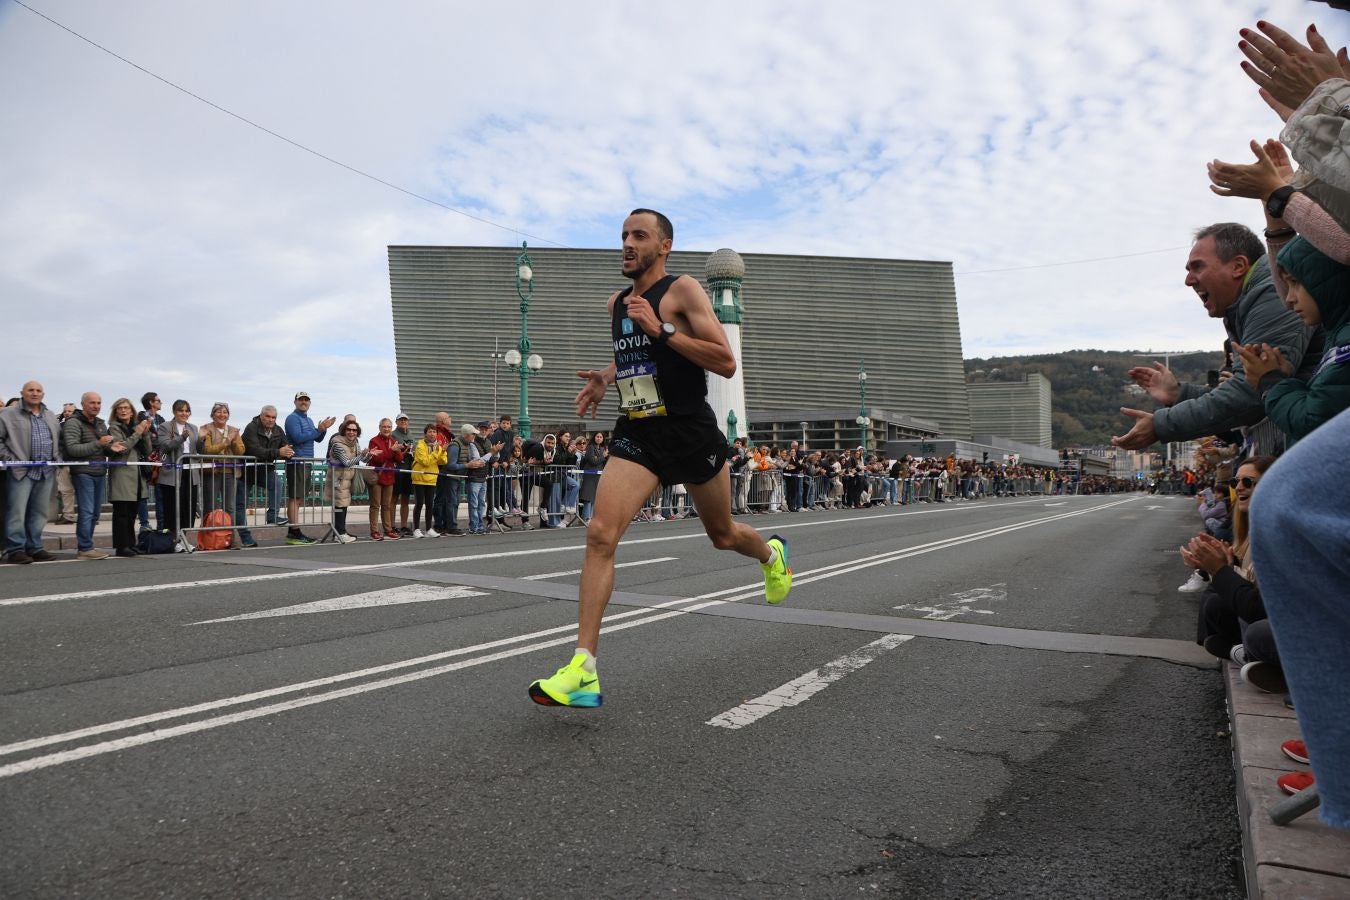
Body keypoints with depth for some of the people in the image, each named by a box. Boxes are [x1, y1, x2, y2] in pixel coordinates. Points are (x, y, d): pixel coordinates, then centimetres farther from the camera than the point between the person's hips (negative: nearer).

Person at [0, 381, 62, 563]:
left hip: (47, 471, 5)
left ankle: (35, 548, 15)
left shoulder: (51, 416, 17)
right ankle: (15, 549, -1)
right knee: (17, 511, -6)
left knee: (39, 512, 9)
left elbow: (59, 440, 24)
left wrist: (57, 458, 12)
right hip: (22, 470, -5)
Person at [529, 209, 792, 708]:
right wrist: (606, 377, 11)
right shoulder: (617, 302, 12)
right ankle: (583, 671, -16)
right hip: (636, 435, 4)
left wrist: (661, 329, -23)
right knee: (600, 535, -16)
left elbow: (726, 363, -17)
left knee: (723, 535, 16)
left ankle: (772, 554, 54)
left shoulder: (683, 290, -7)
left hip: (692, 433, -4)